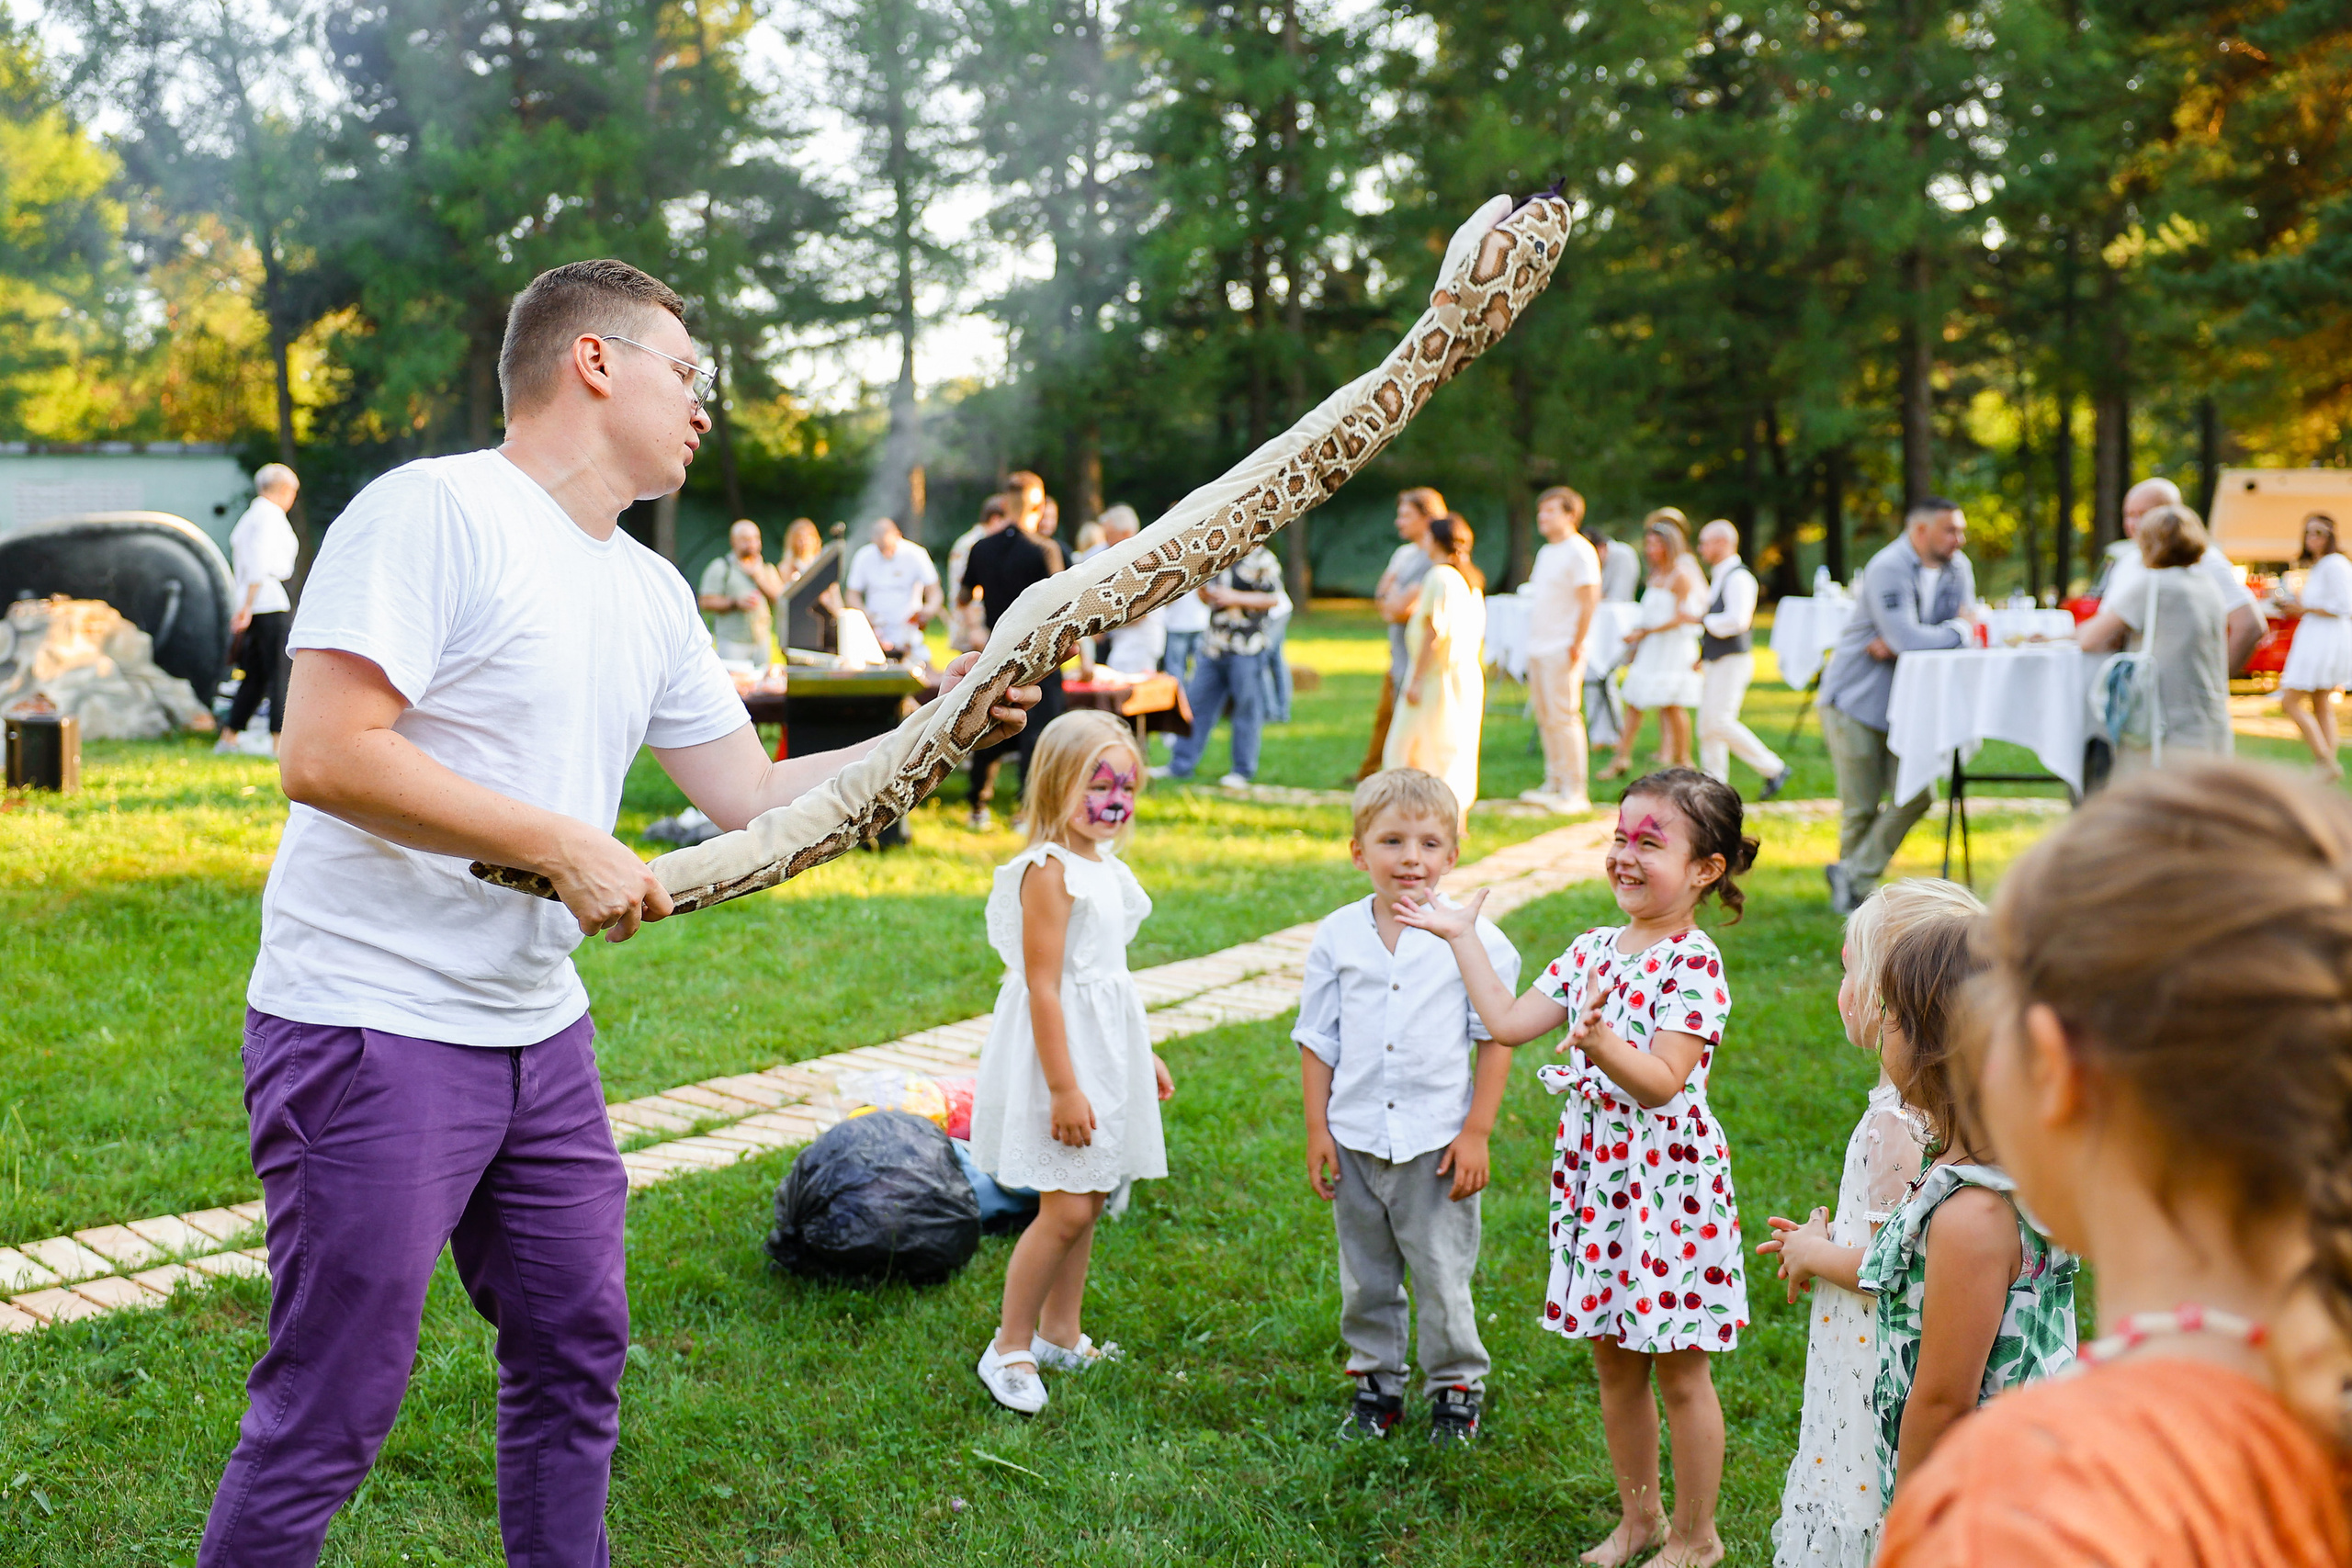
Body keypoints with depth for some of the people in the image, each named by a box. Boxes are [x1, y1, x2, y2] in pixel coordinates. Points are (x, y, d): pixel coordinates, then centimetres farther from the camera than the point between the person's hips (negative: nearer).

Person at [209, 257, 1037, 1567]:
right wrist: (565, 846, -19)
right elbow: (324, 755, -22)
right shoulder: (437, 511, -13)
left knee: (578, 1350, 17)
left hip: (542, 1031, 9)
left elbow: (751, 795, 18)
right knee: (332, 1414, -3)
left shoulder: (654, 594, 13)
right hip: (373, 1028, -8)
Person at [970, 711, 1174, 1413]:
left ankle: (1060, 1334, 28)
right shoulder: (1050, 871, -17)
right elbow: (1043, 988, -20)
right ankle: (1009, 1348, 5)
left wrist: (1144, 1057, 24)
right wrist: (1063, 1087, -22)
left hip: (1108, 1046, 9)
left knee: (1086, 1202, 14)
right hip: (1061, 1046, -9)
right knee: (1067, 1210, -8)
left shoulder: (1106, 868, 10)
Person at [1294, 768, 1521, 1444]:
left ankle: (1456, 1386, 25)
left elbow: (1496, 1039, -3)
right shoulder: (1337, 938, 0)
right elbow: (1317, 1040, 6)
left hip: (1436, 1142, -3)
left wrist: (1476, 1133, -6)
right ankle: (1376, 1382, 30)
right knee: (1364, 1277, 14)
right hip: (1356, 1138, 3)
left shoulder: (1474, 938, -7)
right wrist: (1316, 1130, 3)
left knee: (1443, 1275, 5)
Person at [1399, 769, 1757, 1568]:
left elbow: (1662, 1083, -23)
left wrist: (1602, 1043, -41)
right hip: (1595, 1175, 7)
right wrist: (1461, 935, 12)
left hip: (1668, 1183, -7)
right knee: (1614, 1366, 17)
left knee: (1680, 1374, 5)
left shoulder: (1692, 965, -16)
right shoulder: (1592, 949, 7)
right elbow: (1509, 1022, 7)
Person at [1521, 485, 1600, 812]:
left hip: (1562, 650, -9)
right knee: (1546, 719, 11)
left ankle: (1575, 792, -6)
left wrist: (1577, 645, -18)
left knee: (1564, 717, -9)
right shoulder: (1546, 552, 18)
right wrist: (1533, 643, 15)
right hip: (1538, 649, 9)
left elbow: (1589, 601, -15)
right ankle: (1553, 784, 17)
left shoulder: (1580, 552, -10)